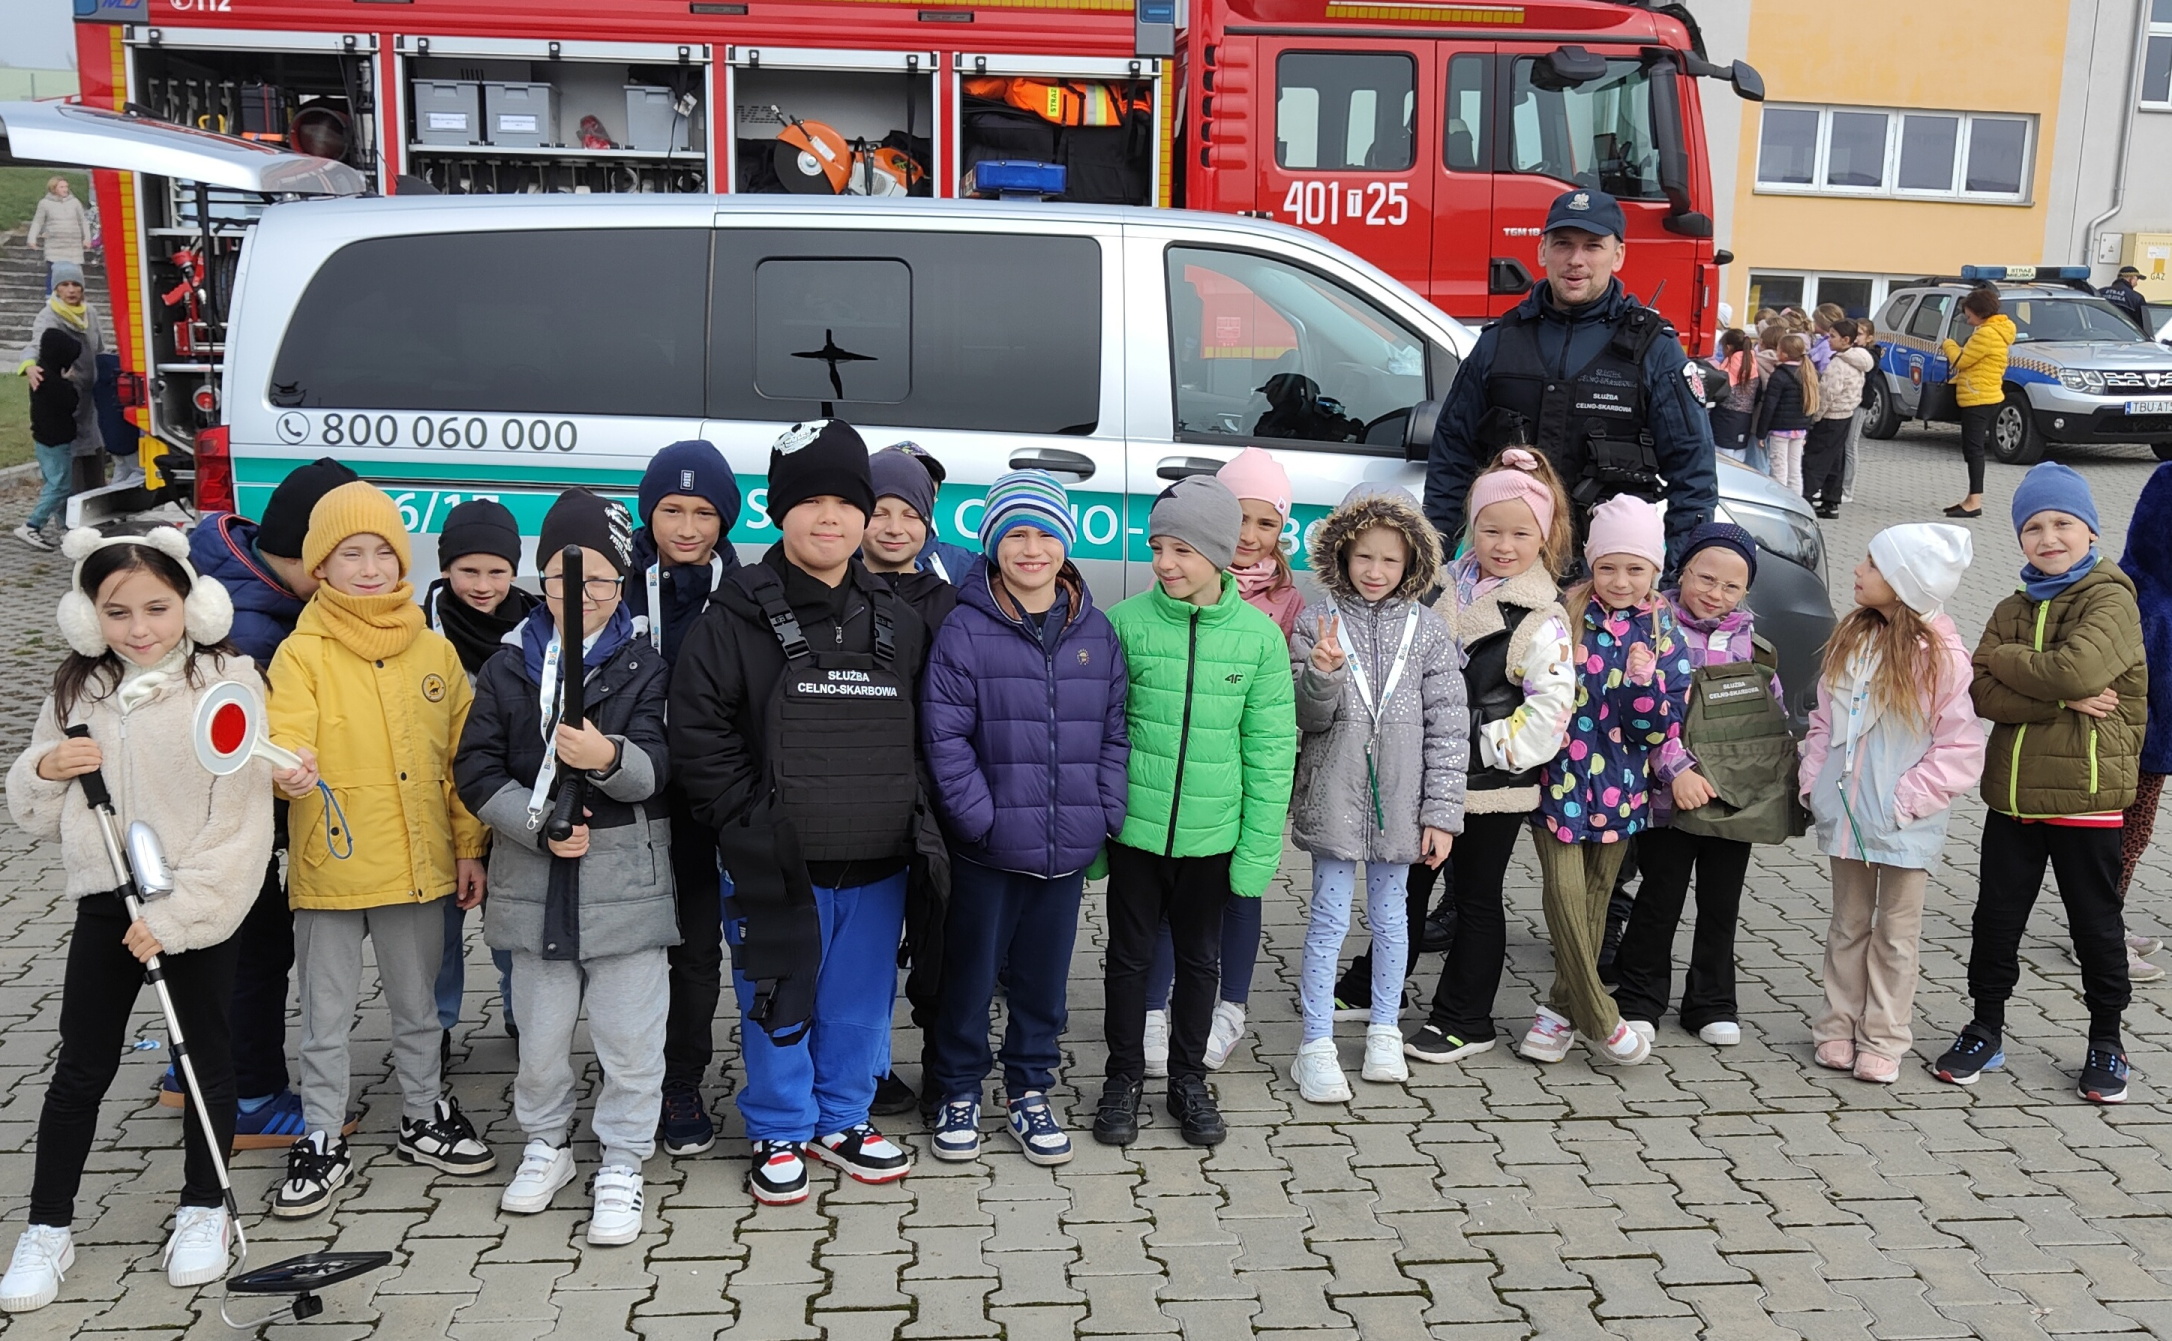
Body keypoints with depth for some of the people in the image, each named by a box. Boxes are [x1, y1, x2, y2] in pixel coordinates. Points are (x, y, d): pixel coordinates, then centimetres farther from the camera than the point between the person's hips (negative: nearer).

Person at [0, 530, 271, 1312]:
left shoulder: (226, 682, -11)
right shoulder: (78, 690, 5)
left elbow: (238, 819, -14)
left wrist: (177, 915, -18)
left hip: (201, 907, -3)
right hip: (106, 901, 4)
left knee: (205, 1055, 10)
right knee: (82, 1066, 10)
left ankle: (203, 1210, 27)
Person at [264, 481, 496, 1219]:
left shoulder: (434, 651, 3)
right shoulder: (302, 655, -7)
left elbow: (460, 756, 7)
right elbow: (286, 736, -20)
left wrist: (468, 846, 6)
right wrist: (288, 768, -43)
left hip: (418, 865, 3)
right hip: (329, 868, -3)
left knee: (418, 1006, 19)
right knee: (326, 1017, 9)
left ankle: (425, 1118, 36)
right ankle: (322, 1142, 24)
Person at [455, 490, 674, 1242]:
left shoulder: (644, 671, -1)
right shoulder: (507, 672, 5)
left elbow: (657, 770, -12)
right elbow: (477, 770, 0)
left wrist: (609, 757, -35)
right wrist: (539, 826, -14)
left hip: (624, 882, -2)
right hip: (533, 883, 2)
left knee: (630, 1038, 3)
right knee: (540, 1035, 14)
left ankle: (622, 1165, 19)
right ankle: (546, 1145, 35)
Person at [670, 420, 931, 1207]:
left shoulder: (899, 623, 8)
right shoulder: (737, 618, -6)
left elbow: (923, 734, 14)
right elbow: (699, 735, -8)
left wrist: (915, 817, 3)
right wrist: (750, 825, -12)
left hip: (877, 864, 4)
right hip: (776, 869, -4)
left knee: (861, 1001, 15)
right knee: (779, 1006, 8)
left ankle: (841, 1120, 34)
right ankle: (779, 1135, 27)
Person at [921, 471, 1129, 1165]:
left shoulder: (1095, 631, 4)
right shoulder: (964, 630, -9)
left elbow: (1115, 733, 8)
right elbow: (944, 737, -11)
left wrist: (1107, 814, -1)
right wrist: (981, 818, -16)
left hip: (1069, 846, 3)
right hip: (987, 848, -3)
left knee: (1045, 976, 16)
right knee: (971, 972, 11)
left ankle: (1029, 1089, 33)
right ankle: (958, 1091, 29)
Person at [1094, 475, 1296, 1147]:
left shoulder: (1260, 634, -5)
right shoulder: (1126, 622, -7)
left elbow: (1271, 748, -2)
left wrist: (1259, 848, -5)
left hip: (1213, 835, 1)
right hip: (1135, 827, -1)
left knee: (1199, 959, 16)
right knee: (1131, 957, 12)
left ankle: (1188, 1079, 33)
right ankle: (1124, 1078, 30)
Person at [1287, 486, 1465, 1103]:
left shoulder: (1429, 631, -2)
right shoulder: (1317, 622, -4)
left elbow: (1447, 729, -1)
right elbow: (1307, 717, -5)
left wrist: (1441, 813, -4)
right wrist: (1322, 676, -26)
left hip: (1398, 802, 1)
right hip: (1333, 798, -1)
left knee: (1390, 917, 15)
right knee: (1329, 919, 5)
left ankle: (1384, 1030, 31)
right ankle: (1317, 1046, 13)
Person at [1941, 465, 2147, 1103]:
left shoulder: (2111, 600, -7)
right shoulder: (2012, 610, 9)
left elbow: (2077, 668, -25)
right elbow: (1983, 694, -5)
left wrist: (2003, 658, -11)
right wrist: (2062, 700, -18)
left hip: (2087, 797, -4)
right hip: (2012, 794, 5)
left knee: (2095, 923, 10)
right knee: (1997, 915, 11)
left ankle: (2106, 1041, 26)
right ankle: (1986, 1027, 27)